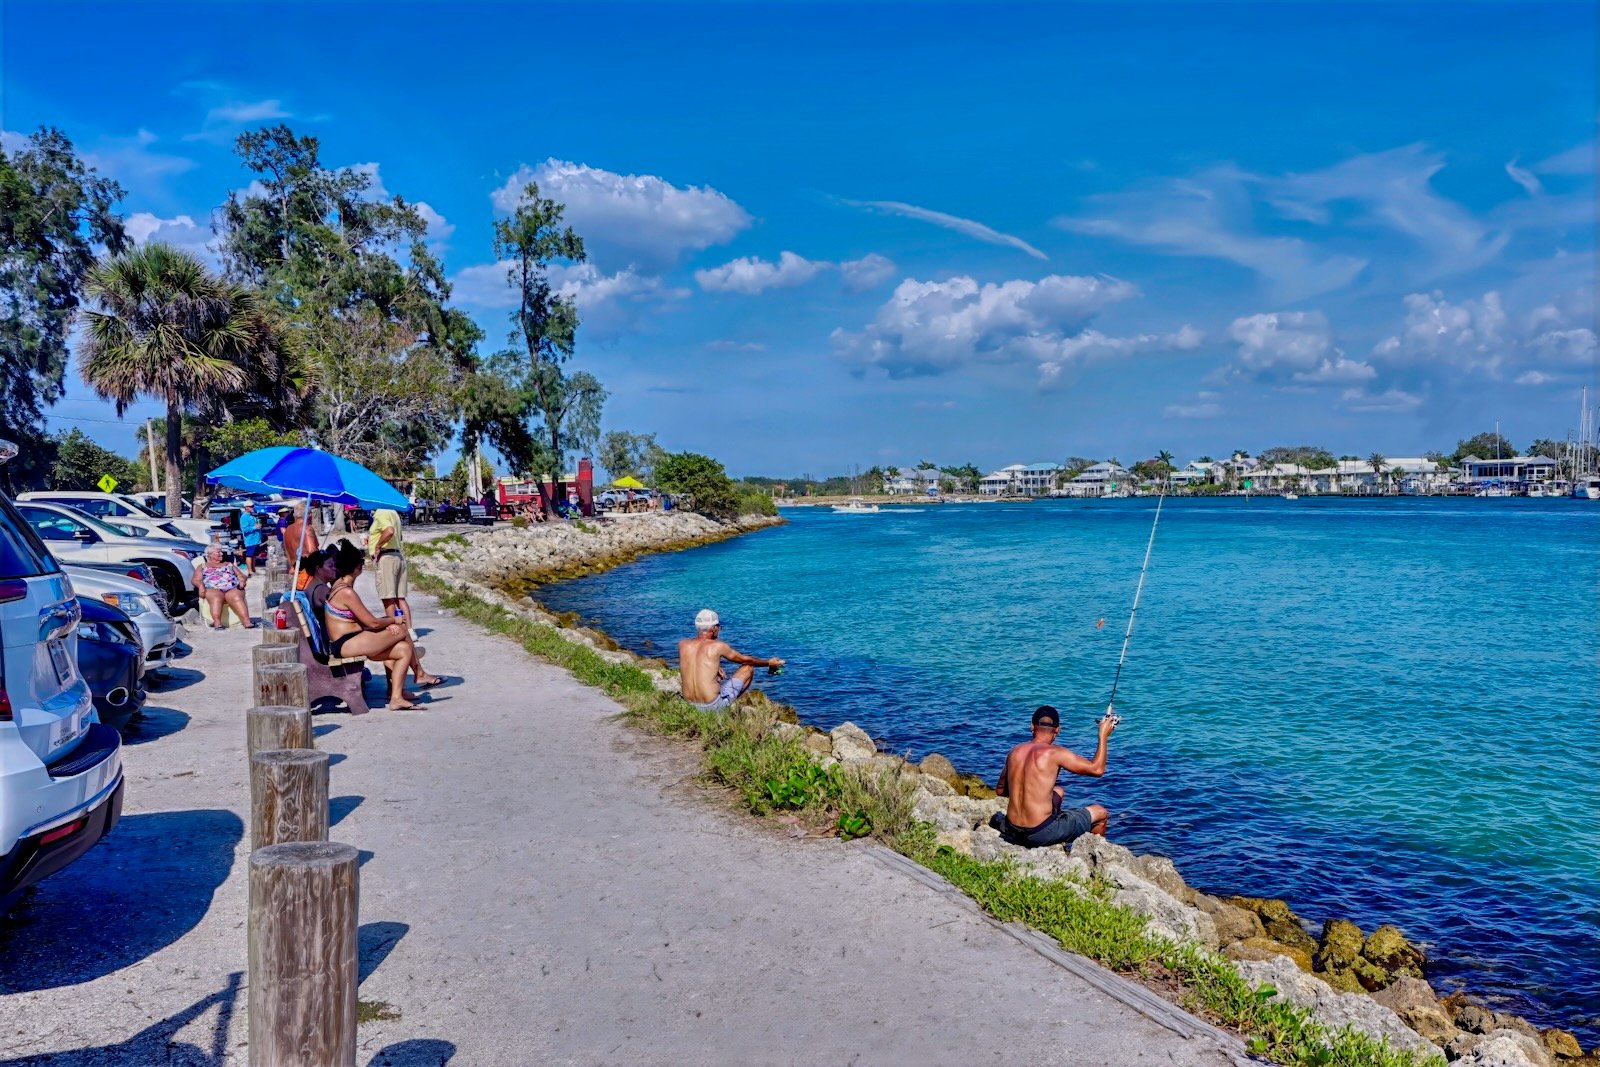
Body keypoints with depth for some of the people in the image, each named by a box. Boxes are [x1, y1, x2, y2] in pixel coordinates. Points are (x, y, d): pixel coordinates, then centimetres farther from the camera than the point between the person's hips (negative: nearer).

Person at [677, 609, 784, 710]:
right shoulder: (718, 646, -11)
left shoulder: (682, 644, -2)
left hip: (690, 704, 5)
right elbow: (745, 659, 5)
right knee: (748, 668, 12)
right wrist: (769, 663, 20)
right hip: (713, 705, -5)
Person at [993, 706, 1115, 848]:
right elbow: (1097, 769, -8)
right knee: (1100, 813, 14)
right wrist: (1103, 735, 3)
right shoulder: (1055, 753, -14)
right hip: (1040, 834, -6)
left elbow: (1000, 790, 15)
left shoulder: (1015, 752, 4)